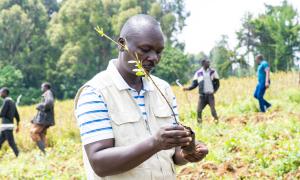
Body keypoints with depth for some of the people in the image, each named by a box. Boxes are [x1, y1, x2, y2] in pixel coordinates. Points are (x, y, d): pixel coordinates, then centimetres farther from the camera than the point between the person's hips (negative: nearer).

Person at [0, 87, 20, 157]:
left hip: (7, 126, -9)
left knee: (11, 143, -7)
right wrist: (18, 126, 23)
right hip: (7, 126, 9)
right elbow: (17, 115, 19)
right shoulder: (12, 102, 17)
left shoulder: (6, 101, -12)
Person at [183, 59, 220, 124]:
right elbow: (194, 84, 7)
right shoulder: (198, 73, 5)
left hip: (210, 95, -1)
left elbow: (217, 83, 11)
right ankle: (199, 123, 8)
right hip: (202, 95, 1)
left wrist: (214, 90, 1)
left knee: (213, 110, -11)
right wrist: (188, 88, -8)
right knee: (199, 110, -5)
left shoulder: (213, 72, 5)